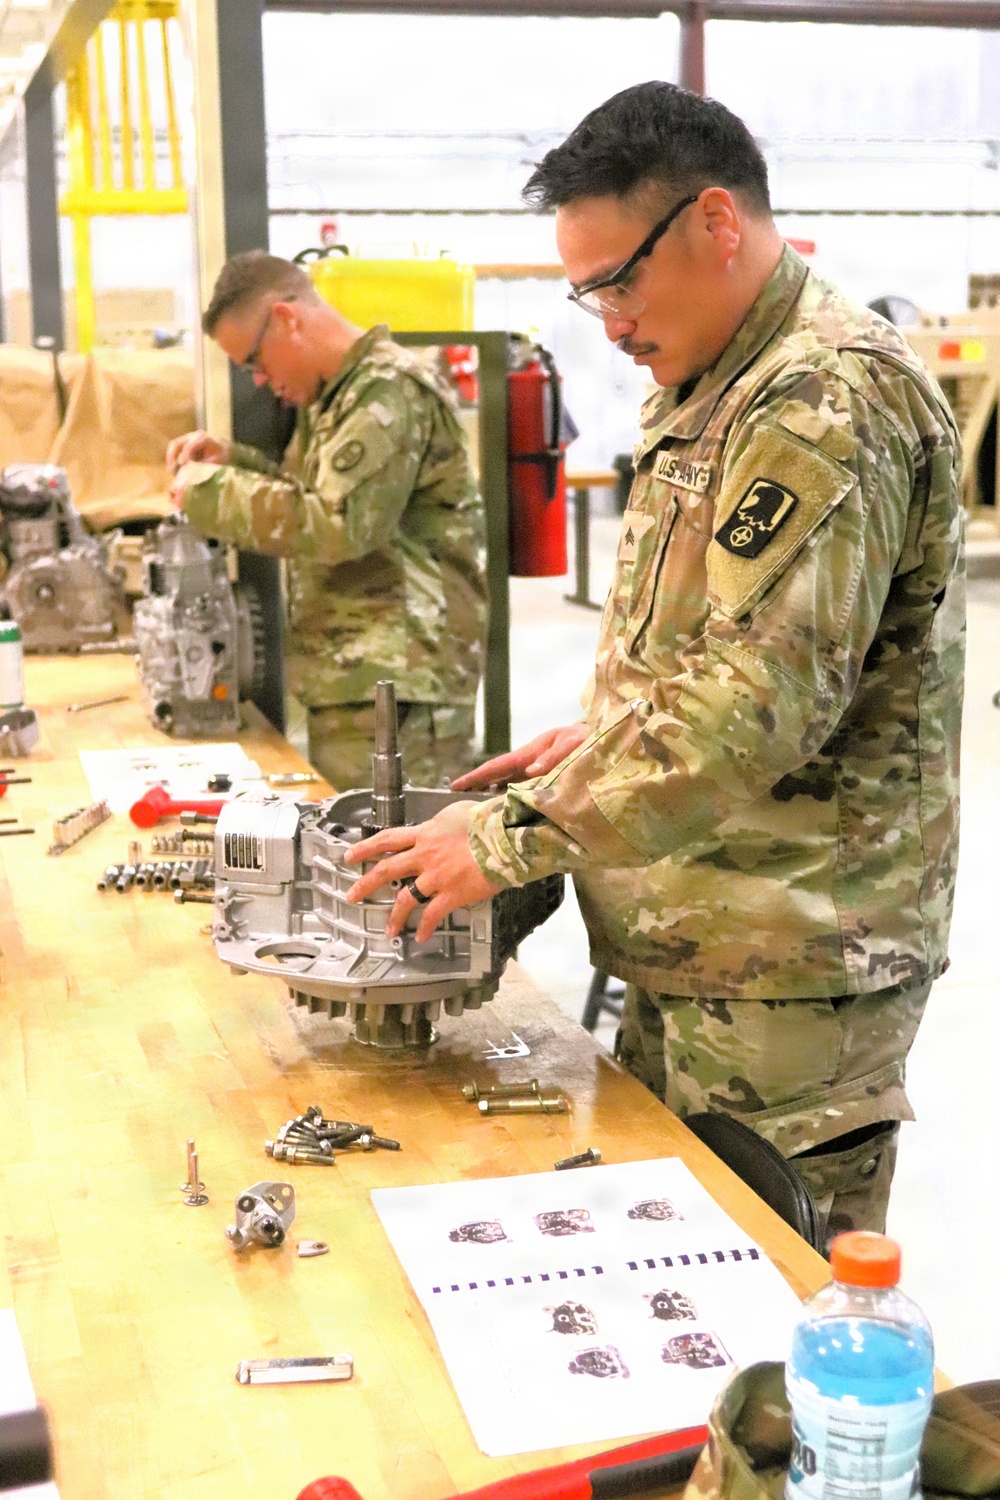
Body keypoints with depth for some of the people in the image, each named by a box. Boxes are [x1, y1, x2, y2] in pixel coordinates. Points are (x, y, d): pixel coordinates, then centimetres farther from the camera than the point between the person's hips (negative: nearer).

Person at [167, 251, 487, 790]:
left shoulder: (390, 391, -13)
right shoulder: (338, 393, 20)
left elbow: (339, 525, -22)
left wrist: (211, 491, -11)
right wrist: (231, 459, 15)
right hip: (347, 685, 10)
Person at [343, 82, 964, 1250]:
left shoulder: (831, 399, -19)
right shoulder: (711, 391, 15)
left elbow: (764, 697, -27)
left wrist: (515, 836, -25)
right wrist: (601, 735, 9)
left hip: (789, 969, -9)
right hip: (692, 938, 9)